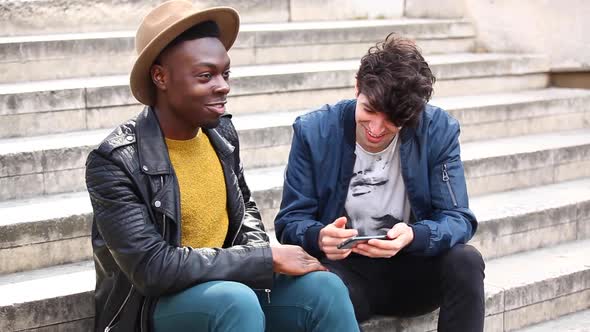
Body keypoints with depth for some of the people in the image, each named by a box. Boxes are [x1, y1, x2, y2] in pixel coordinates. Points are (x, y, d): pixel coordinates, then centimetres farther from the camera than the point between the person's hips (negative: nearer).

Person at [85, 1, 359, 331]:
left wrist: (259, 253, -4)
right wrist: (267, 258, -22)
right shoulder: (115, 161, -18)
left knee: (324, 287, -19)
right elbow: (152, 267, -25)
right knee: (236, 301, -35)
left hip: (229, 284, 6)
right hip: (158, 304, -6)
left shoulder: (222, 131, 2)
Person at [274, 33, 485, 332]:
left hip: (413, 268, 3)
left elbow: (458, 219, -9)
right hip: (345, 269, -2)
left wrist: (413, 236, -33)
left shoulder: (439, 130, -7)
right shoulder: (314, 132, -8)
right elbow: (290, 221, -5)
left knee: (466, 262, -27)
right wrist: (318, 238, -30)